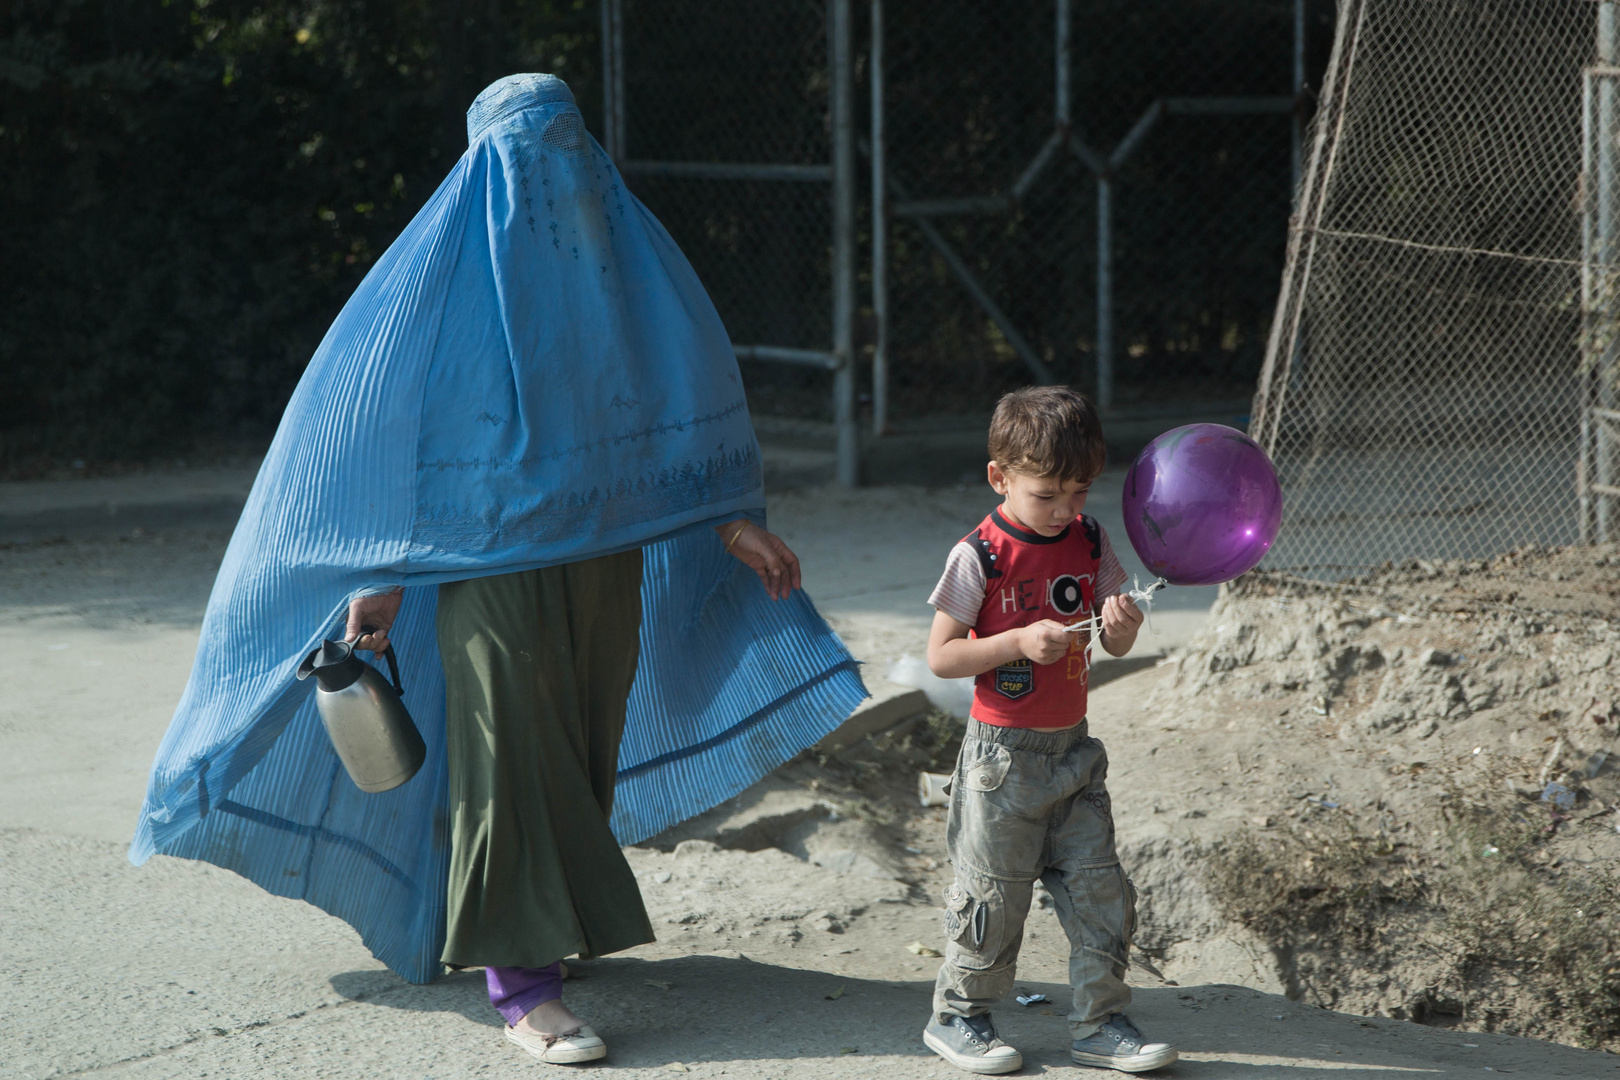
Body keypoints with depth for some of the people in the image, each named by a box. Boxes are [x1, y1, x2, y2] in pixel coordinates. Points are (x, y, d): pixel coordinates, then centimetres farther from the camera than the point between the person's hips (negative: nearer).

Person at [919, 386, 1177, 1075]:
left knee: (1098, 885, 5)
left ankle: (1099, 1023, 15)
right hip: (1003, 754, -5)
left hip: (1073, 746, 5)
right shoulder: (980, 555, -14)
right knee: (993, 892, 3)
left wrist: (1121, 623, -16)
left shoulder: (1089, 541, 3)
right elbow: (940, 656, -13)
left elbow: (1116, 647, 7)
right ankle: (957, 1017, 20)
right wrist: (1020, 641, -24)